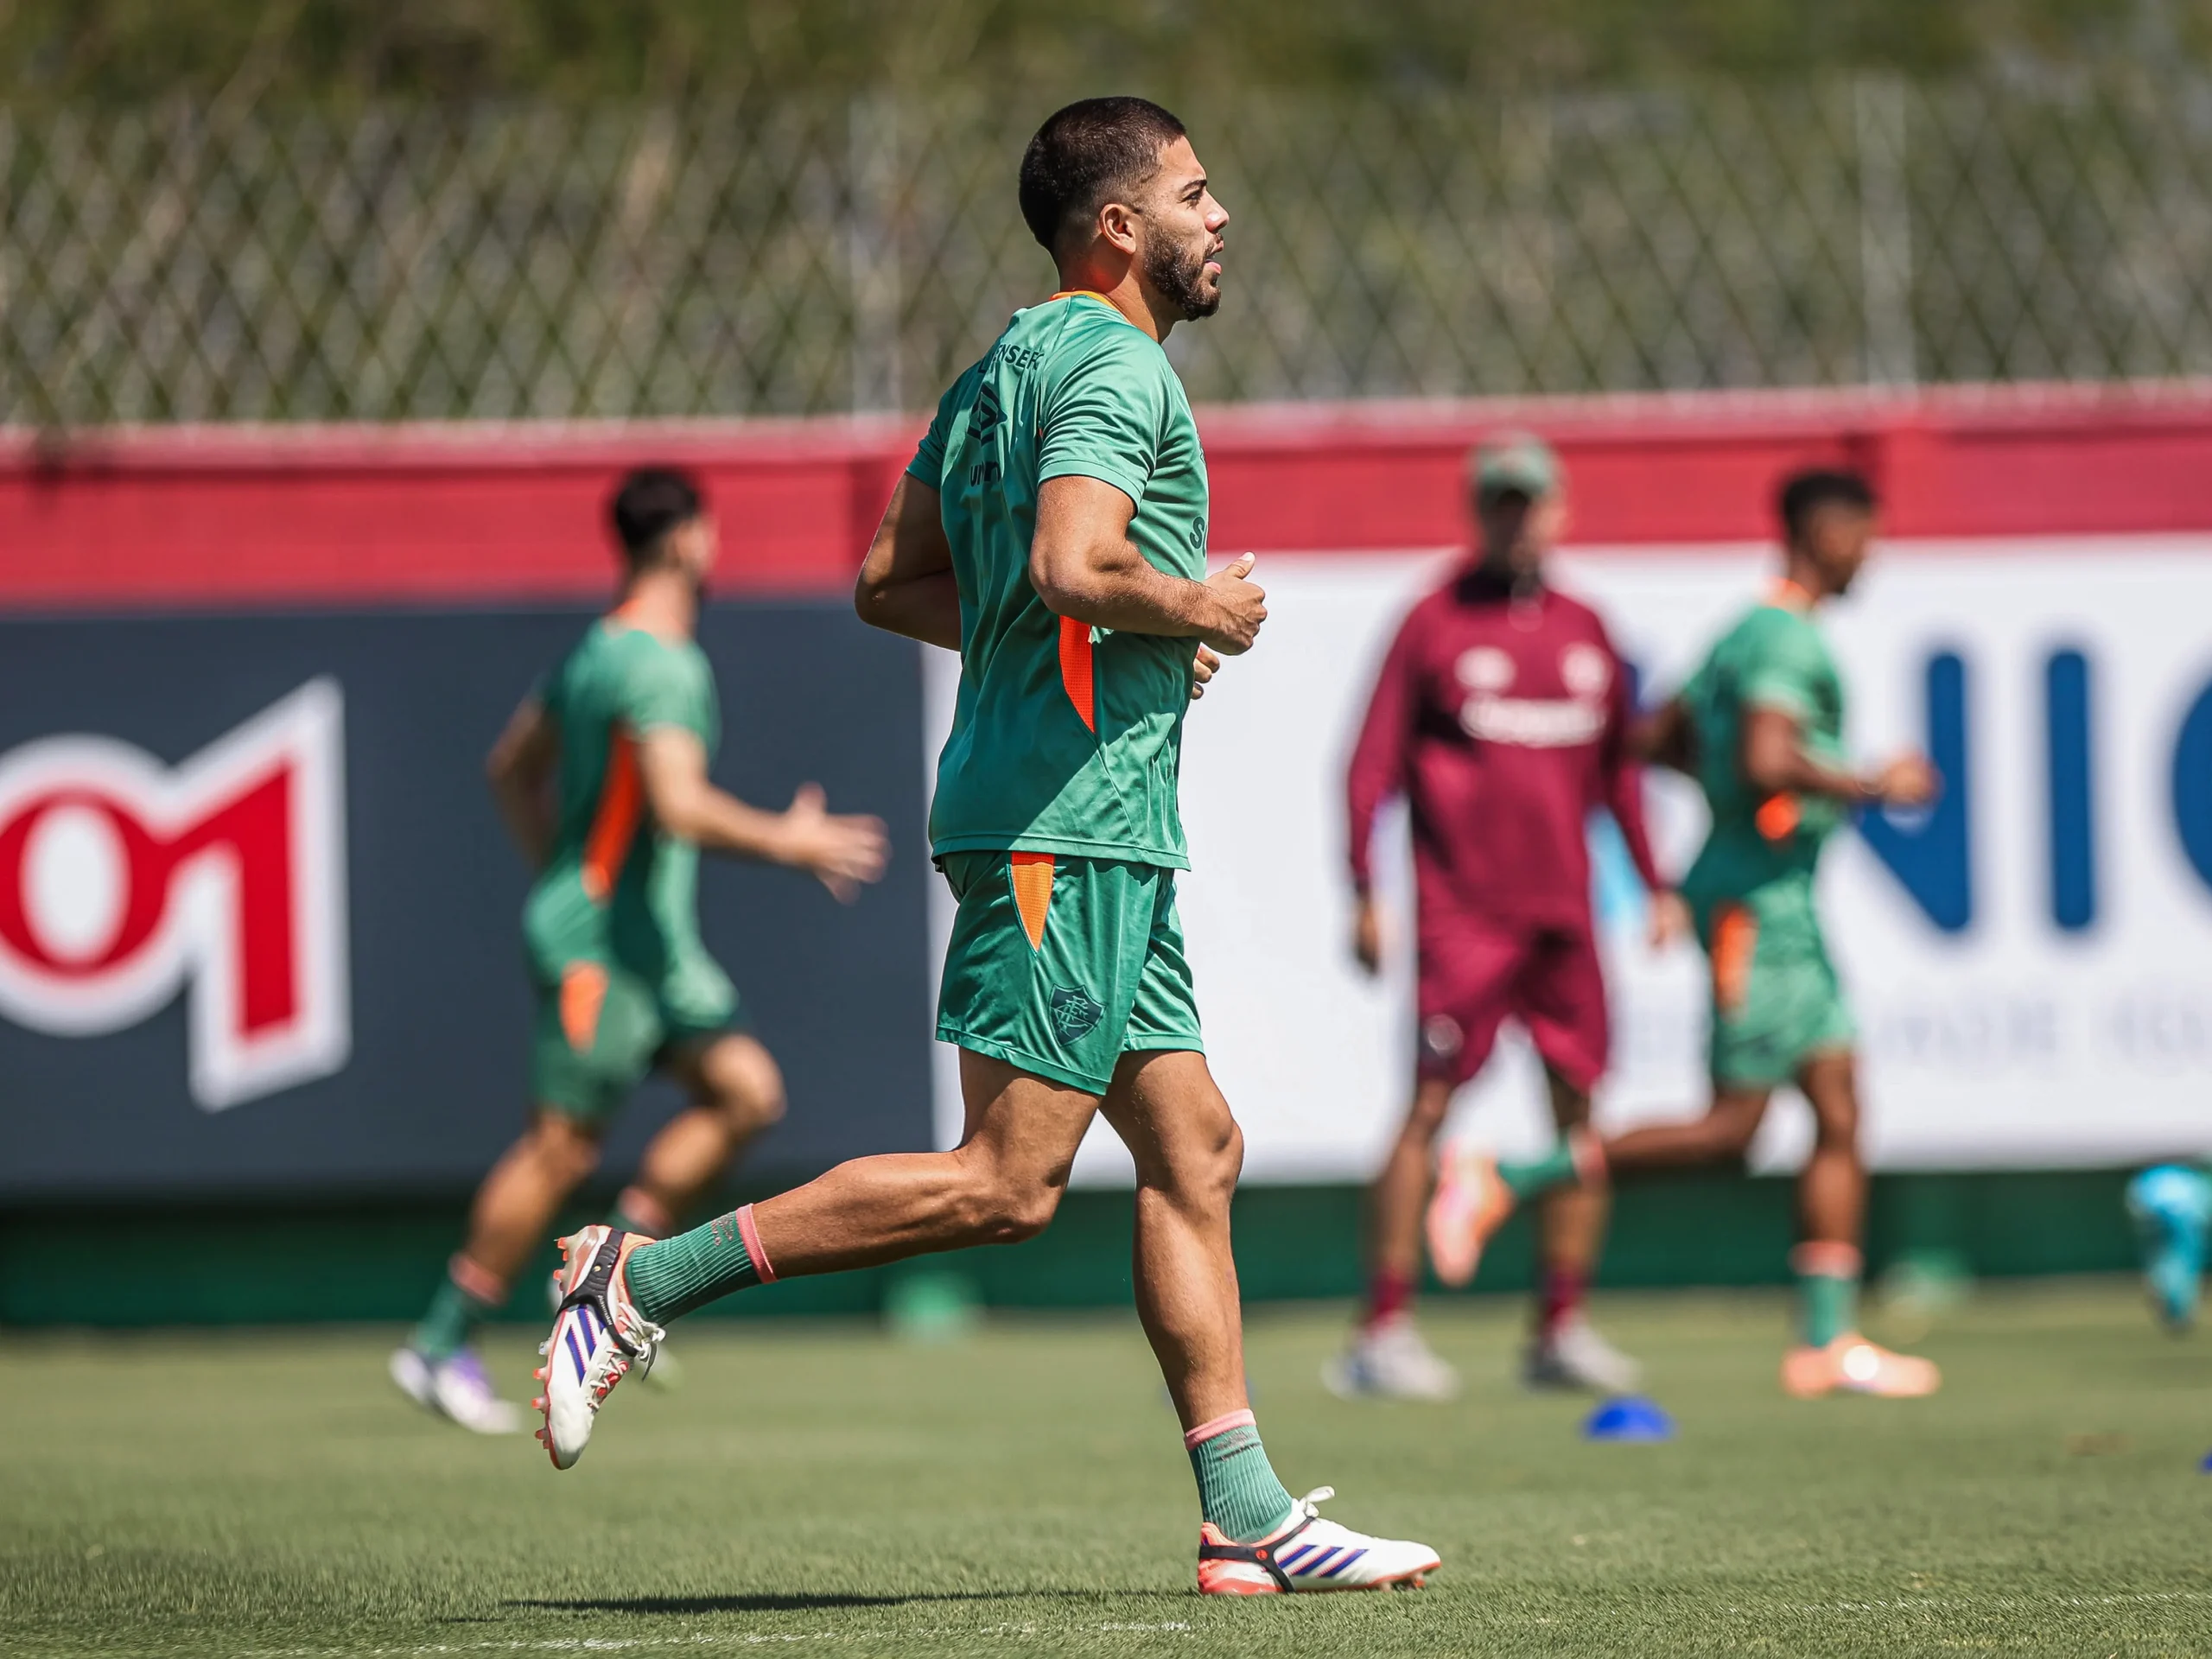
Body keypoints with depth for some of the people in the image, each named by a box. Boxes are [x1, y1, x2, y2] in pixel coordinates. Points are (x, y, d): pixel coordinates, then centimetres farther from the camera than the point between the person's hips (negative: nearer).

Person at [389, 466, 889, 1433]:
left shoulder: (601, 648, 14)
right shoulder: (658, 665, -18)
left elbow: (512, 766, 23)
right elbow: (680, 807, -28)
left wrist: (555, 871, 25)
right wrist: (789, 843, -18)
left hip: (654, 940, 10)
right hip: (599, 943, -10)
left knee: (747, 1091, 1)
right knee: (562, 1146, -5)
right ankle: (441, 1347, 3)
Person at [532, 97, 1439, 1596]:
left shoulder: (1007, 371, 19)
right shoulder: (1116, 367, -11)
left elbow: (892, 584, 20)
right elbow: (1075, 568, -27)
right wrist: (1193, 611, -8)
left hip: (1100, 834, 11)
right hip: (1067, 827, -11)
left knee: (1195, 1151, 8)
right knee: (1006, 1183, -11)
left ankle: (1249, 1520, 6)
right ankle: (647, 1280, -8)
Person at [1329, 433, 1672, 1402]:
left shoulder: (1584, 630, 13)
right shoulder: (1434, 623, -2)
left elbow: (1617, 766, 21)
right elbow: (1373, 764, -3)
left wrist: (1653, 883, 16)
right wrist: (1364, 895, -10)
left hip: (1562, 908, 6)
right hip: (1462, 911, -5)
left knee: (1578, 1104, 3)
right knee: (1430, 1108, -10)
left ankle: (1561, 1330, 10)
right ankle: (1382, 1334, -9)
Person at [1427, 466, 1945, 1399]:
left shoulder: (1750, 635, 18)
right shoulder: (1786, 639, -13)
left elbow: (1656, 740, 23)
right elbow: (1767, 761, -27)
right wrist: (1875, 790, -16)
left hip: (1784, 908, 10)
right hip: (1756, 896, -10)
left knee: (1840, 1116, 6)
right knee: (1728, 1127, -11)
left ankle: (1827, 1342, 6)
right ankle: (1502, 1185, -5)